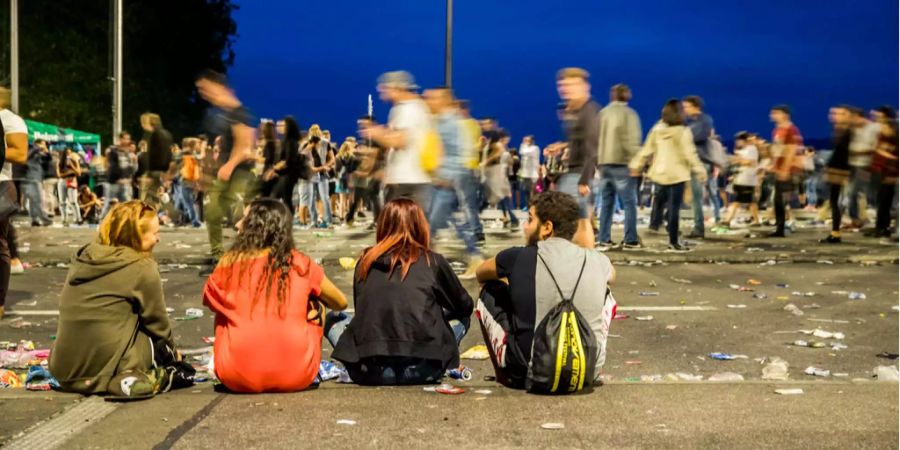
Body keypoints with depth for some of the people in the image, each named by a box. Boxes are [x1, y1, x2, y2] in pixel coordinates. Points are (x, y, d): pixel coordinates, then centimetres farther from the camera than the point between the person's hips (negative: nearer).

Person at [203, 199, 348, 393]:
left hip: (238, 378, 0)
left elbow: (209, 302, 19)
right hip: (296, 376, 0)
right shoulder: (302, 264, 4)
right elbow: (341, 303, 18)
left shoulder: (230, 263, 2)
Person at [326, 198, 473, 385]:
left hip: (369, 372, 1)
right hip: (422, 371, -1)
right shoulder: (433, 262, 4)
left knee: (333, 318, 27)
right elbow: (465, 306, 17)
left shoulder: (366, 260, 9)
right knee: (461, 317, 24)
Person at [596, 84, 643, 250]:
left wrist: (598, 160, 14)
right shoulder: (629, 114, -6)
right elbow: (632, 142, -14)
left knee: (606, 203, 10)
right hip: (622, 163, -5)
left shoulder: (602, 113, 9)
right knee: (629, 203, 1)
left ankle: (604, 240, 8)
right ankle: (630, 240, 0)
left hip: (604, 163, 5)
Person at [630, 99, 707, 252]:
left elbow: (646, 150, 7)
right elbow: (689, 154, -12)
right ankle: (673, 242, 1)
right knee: (674, 207, -2)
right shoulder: (683, 131, -11)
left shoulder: (657, 129, 4)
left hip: (660, 173, 5)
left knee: (670, 205, 20)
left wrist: (636, 165, 15)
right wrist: (699, 170, -6)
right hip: (677, 174, -5)